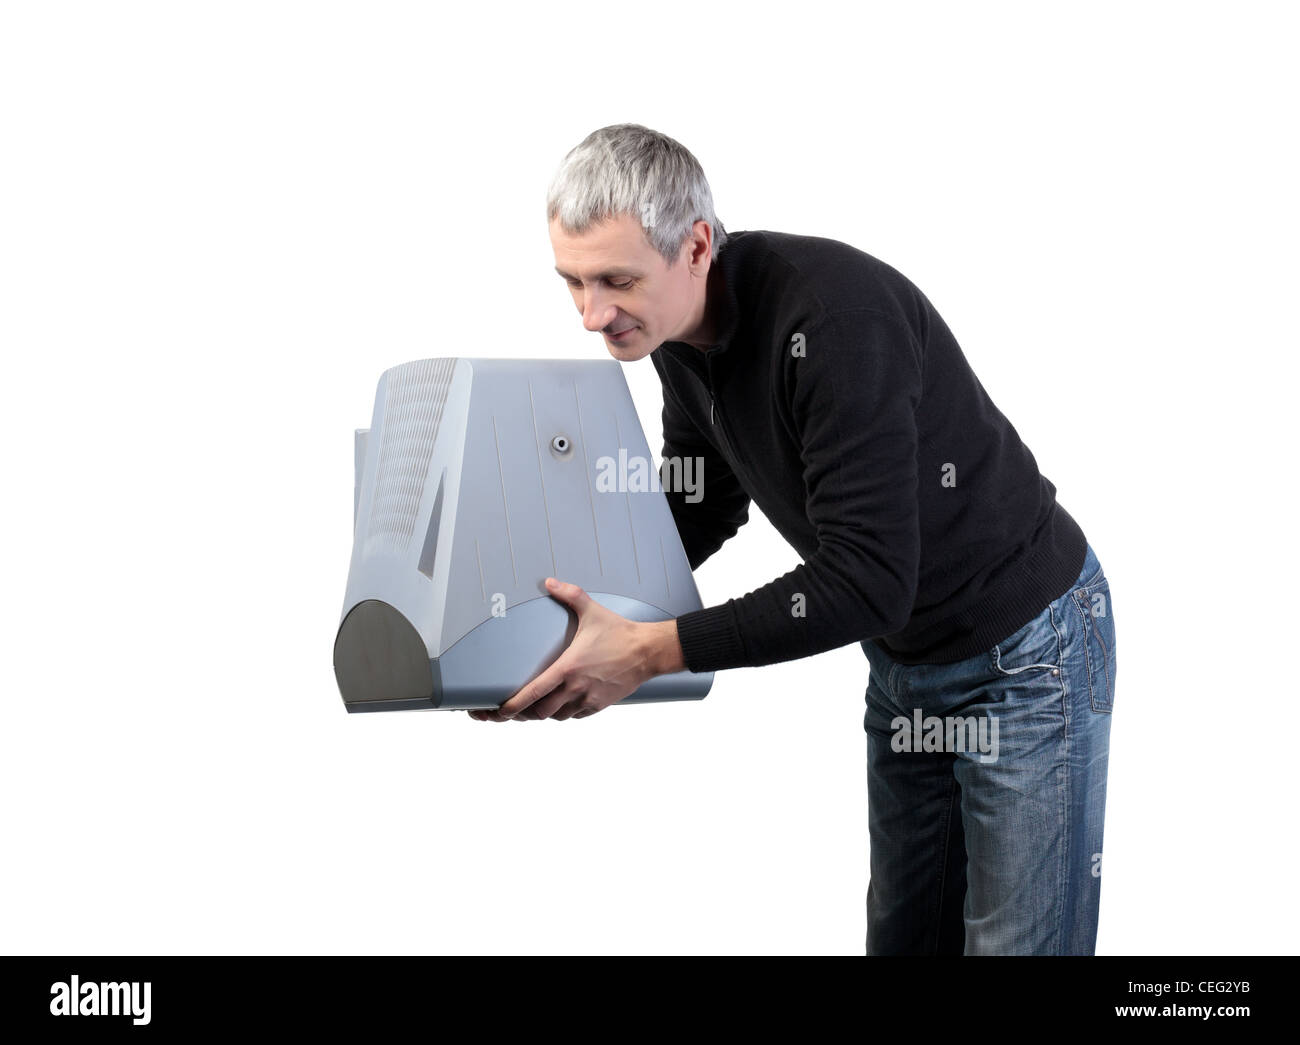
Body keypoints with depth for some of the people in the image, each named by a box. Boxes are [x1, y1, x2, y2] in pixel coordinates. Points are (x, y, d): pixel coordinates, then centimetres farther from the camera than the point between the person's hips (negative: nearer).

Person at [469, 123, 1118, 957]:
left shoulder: (835, 316, -33)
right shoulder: (680, 334, -6)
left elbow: (867, 581, -34)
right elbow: (702, 510, 10)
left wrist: (650, 652, -34)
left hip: (1027, 652, -8)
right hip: (905, 656, 8)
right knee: (905, 937, 14)